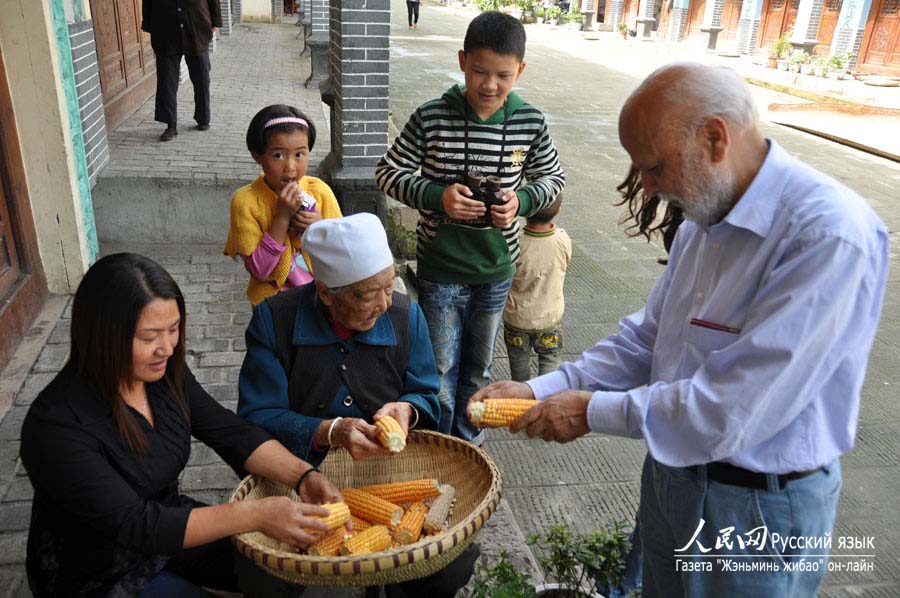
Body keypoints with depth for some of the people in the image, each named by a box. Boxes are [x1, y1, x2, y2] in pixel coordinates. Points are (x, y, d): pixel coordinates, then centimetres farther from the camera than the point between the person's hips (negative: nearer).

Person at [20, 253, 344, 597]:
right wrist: (255, 515, -38)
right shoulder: (58, 427, -31)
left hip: (167, 524, 6)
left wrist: (302, 476, -24)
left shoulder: (164, 373, -11)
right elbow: (134, 525, -32)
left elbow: (231, 433, -9)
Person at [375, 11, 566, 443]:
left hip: (497, 270, 3)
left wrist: (522, 200, -14)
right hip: (440, 267, -2)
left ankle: (468, 442, 42)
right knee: (441, 367, 11)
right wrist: (437, 195, -22)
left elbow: (553, 178, 7)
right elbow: (388, 173, -6)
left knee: (479, 366, 20)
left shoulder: (530, 123, -7)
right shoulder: (431, 117, -14)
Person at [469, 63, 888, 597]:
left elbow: (733, 411, -31)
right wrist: (541, 390, -7)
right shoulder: (706, 217, -1)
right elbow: (647, 340, 4)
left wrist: (593, 411, -20)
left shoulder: (831, 237, -28)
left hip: (759, 511, -7)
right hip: (671, 469, 7)